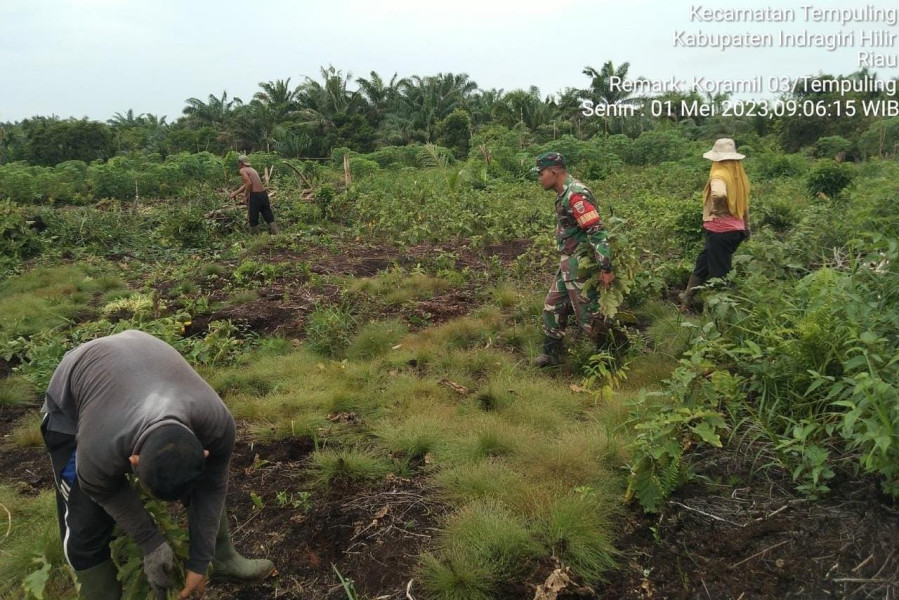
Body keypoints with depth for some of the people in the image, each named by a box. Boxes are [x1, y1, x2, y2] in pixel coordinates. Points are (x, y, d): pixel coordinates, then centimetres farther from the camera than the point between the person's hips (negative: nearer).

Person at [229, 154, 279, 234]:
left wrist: (245, 196, -8)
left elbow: (249, 184, -19)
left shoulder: (242, 170, -4)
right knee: (269, 217, 9)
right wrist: (235, 193, 36)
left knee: (253, 219, 5)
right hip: (264, 194, 7)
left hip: (255, 195, -7)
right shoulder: (252, 169, 22)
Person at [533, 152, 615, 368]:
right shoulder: (565, 194, 11)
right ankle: (551, 354, 29)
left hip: (581, 265, -10)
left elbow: (597, 231, -25)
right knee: (553, 307, 16)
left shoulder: (575, 194, -20)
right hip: (569, 264, 10)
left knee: (587, 313, -1)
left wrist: (606, 268, -29)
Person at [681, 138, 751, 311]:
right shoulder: (739, 176, 8)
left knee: (720, 273, 2)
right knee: (703, 264, 19)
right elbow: (744, 204, 18)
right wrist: (746, 227, 28)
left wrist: (716, 210, -20)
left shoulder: (719, 175, -16)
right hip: (736, 230, 8)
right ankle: (688, 302, 27)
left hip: (720, 231, -8)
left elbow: (719, 194, -39)